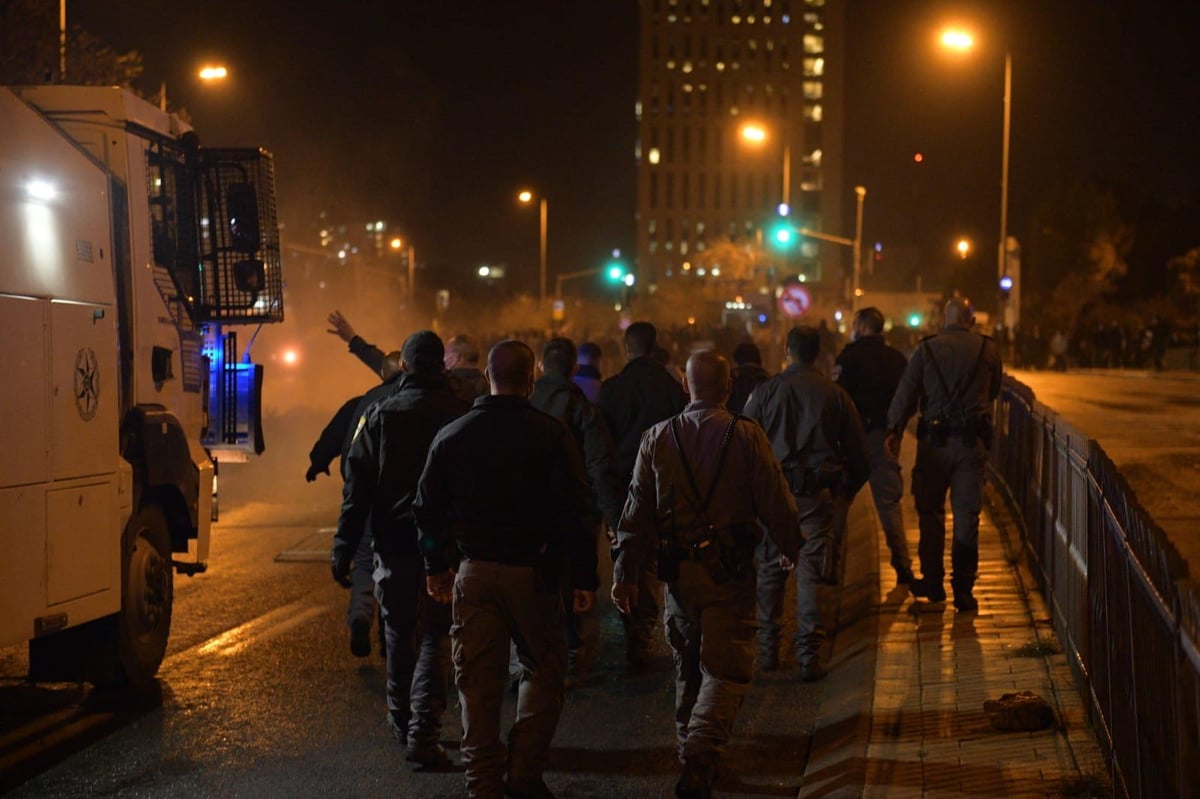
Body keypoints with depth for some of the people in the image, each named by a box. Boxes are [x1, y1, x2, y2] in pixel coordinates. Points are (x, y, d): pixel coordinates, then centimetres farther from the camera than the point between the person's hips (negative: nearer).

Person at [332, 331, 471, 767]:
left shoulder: (380, 414, -1)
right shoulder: (460, 414, -4)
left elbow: (357, 487, -2)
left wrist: (343, 548, 1)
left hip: (393, 544, 2)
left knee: (399, 633, 17)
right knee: (434, 637, 2)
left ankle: (401, 720, 30)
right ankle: (422, 732, -9)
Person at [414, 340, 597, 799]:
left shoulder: (451, 436, 5)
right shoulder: (550, 435, -7)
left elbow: (428, 510, 12)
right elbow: (575, 511, -9)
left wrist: (436, 567, 24)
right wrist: (583, 578, -4)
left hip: (474, 573, 3)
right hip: (532, 572, -3)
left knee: (478, 683, 7)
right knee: (543, 672, 11)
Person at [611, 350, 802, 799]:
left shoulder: (657, 438, 2)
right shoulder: (746, 436, -7)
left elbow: (638, 511, 2)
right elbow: (775, 501, -4)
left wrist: (626, 574, 4)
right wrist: (790, 547, 14)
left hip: (678, 571, 4)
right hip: (729, 572, -4)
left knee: (688, 665, 19)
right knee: (726, 669, -2)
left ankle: (689, 749, 31)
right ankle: (699, 759, -17)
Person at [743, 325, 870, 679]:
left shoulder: (766, 391, -1)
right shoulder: (835, 395, 2)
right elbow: (858, 452, 6)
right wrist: (848, 488, 22)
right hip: (817, 493, 0)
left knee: (770, 571, 13)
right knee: (811, 574, 1)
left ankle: (768, 649, 18)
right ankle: (809, 656, -2)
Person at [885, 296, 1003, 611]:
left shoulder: (926, 349, -1)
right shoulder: (988, 349, 2)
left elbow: (906, 392, -4)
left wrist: (894, 431, 0)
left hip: (935, 439, 0)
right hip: (973, 441, 0)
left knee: (930, 511, 13)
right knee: (967, 516, 4)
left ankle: (933, 581, 17)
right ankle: (963, 589, 4)